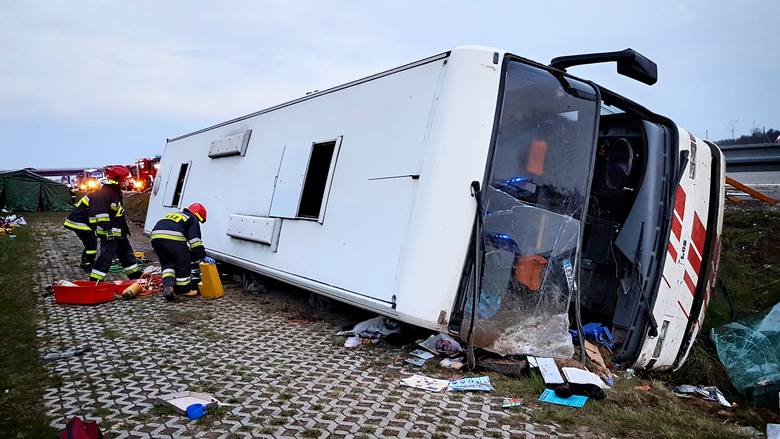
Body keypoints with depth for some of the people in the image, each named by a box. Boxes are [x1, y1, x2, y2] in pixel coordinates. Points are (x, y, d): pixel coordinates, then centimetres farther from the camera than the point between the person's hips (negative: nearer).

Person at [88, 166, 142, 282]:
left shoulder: (116, 192, 16)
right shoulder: (103, 193, -17)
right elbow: (100, 212, -25)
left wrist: (125, 229, 27)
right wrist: (107, 229, -27)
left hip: (119, 232, 10)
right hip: (109, 233, -10)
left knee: (127, 253, 18)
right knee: (107, 256, -10)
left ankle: (136, 275, 29)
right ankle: (94, 280, -4)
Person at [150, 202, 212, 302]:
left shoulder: (173, 215, 38)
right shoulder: (192, 219, 15)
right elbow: (195, 240, 4)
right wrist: (203, 256, 7)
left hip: (155, 236, 7)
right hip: (173, 238, -6)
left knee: (167, 264, 21)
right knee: (183, 263, 10)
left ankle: (167, 286, -1)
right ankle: (182, 291, 19)